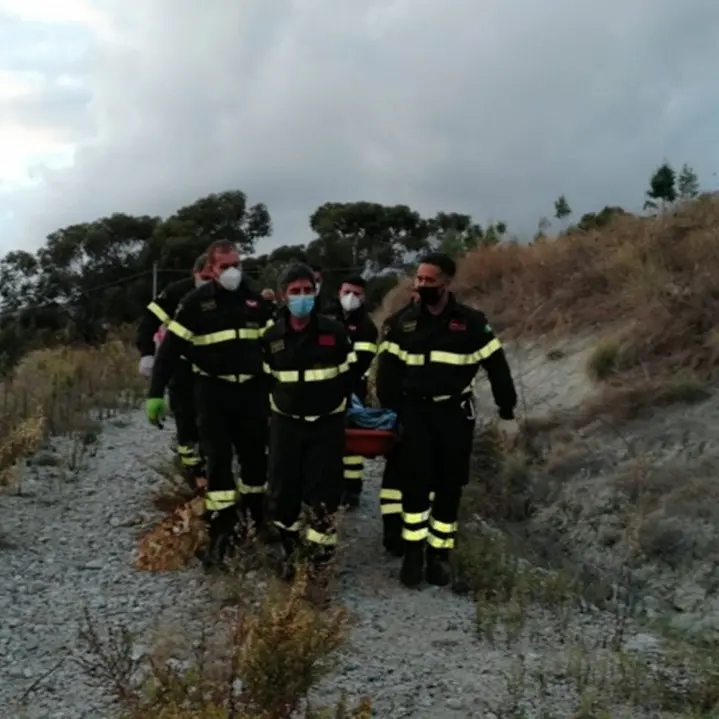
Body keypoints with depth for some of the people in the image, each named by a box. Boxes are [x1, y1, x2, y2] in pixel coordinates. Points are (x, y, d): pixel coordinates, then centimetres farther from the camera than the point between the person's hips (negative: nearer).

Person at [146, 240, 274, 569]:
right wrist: (155, 393, -15)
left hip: (252, 390, 3)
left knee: (256, 455, 10)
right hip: (213, 391, -3)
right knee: (219, 459, -4)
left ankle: (254, 519, 29)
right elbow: (171, 347, -9)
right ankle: (221, 533, 2)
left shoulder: (254, 300, 4)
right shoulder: (197, 302, -7)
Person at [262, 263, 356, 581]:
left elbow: (348, 375, 2)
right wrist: (279, 404, 5)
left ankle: (319, 562, 10)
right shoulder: (271, 337, -1)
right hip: (285, 424, 2)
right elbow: (264, 379, 11)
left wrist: (336, 406, 1)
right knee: (283, 492, 6)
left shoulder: (335, 332, -7)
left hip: (326, 425, -2)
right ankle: (291, 552, 27)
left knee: (322, 497, -3)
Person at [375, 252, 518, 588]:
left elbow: (497, 367, 1)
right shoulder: (401, 322, -1)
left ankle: (439, 554, 17)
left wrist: (507, 412, 2)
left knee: (449, 485, 5)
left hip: (455, 413, 0)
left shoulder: (471, 322, -4)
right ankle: (414, 552, 3)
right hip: (414, 411, 0)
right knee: (415, 482, -7)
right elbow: (387, 371, 0)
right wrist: (390, 413, -8)